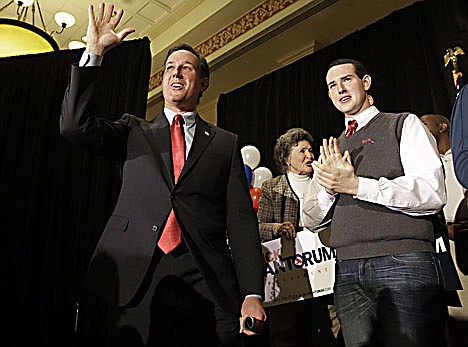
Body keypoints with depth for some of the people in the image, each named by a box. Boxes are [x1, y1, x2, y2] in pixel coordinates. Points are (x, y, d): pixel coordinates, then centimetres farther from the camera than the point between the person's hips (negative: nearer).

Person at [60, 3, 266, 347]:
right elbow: (75, 124, 0)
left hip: (205, 291, 0)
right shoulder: (134, 132, 17)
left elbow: (241, 220, 4)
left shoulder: (225, 143, 12)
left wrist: (252, 295, -5)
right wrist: (94, 52, -2)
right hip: (129, 282, 1)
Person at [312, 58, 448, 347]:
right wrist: (329, 186, -5)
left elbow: (433, 194, -9)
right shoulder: (332, 149, 20)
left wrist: (356, 185, -16)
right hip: (348, 271, 4)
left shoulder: (404, 125, 7)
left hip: (403, 261, -4)